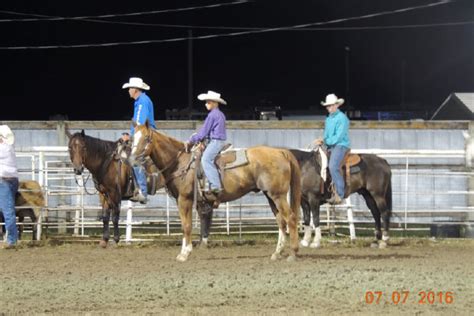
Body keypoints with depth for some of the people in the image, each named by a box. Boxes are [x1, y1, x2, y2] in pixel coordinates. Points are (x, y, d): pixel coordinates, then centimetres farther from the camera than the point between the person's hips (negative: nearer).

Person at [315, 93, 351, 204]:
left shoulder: (342, 118, -8)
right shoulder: (328, 119, 19)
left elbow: (339, 136, -15)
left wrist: (325, 141, -14)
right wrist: (322, 141, 2)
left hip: (341, 145, -10)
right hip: (330, 146, 10)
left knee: (333, 166, -29)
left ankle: (339, 194, -28)